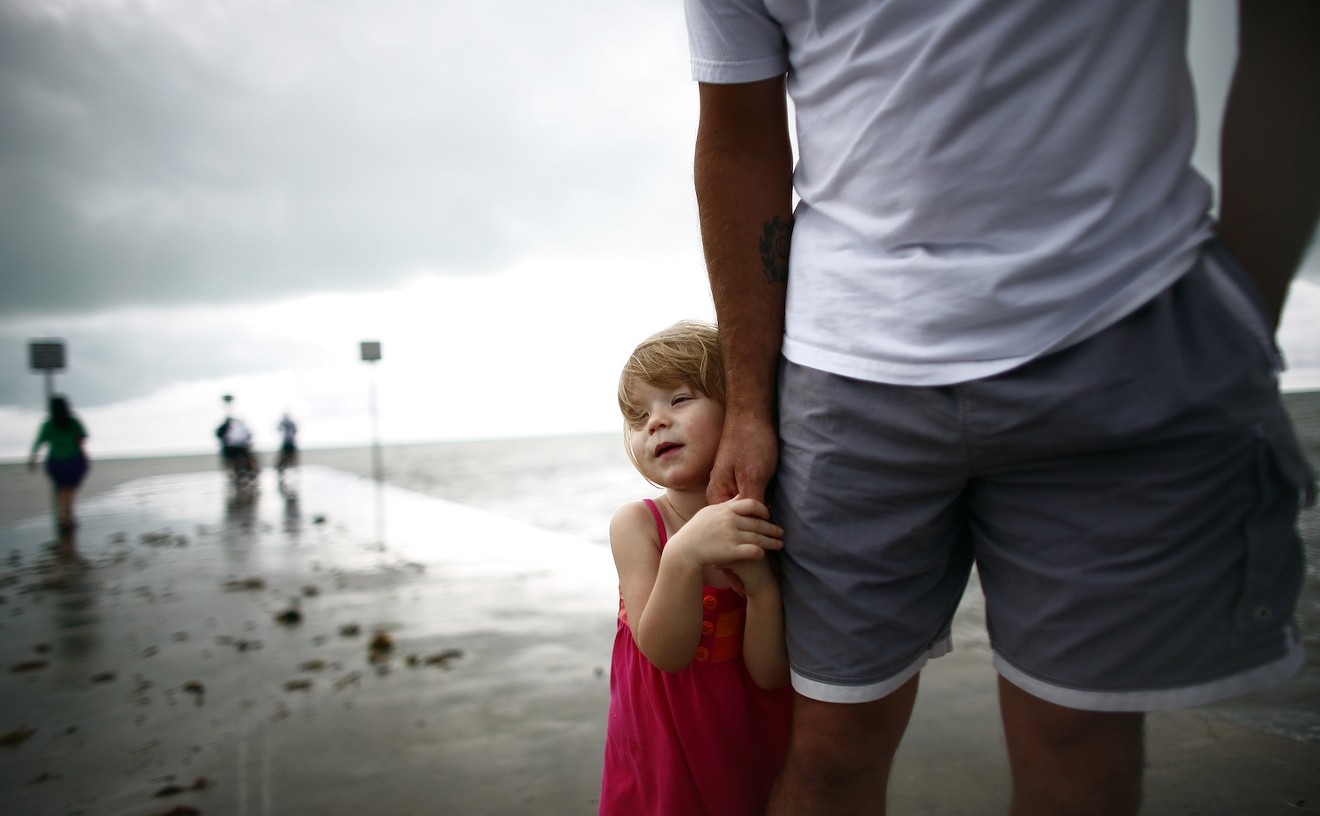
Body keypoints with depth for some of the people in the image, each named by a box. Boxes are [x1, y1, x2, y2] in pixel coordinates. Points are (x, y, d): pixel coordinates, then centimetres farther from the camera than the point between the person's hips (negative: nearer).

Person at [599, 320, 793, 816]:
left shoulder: (766, 526, -15)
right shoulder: (636, 523, -16)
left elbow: (770, 674, -16)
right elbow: (665, 652, -25)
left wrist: (762, 586, -32)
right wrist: (684, 556, -40)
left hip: (751, 740, 1)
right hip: (665, 748, 0)